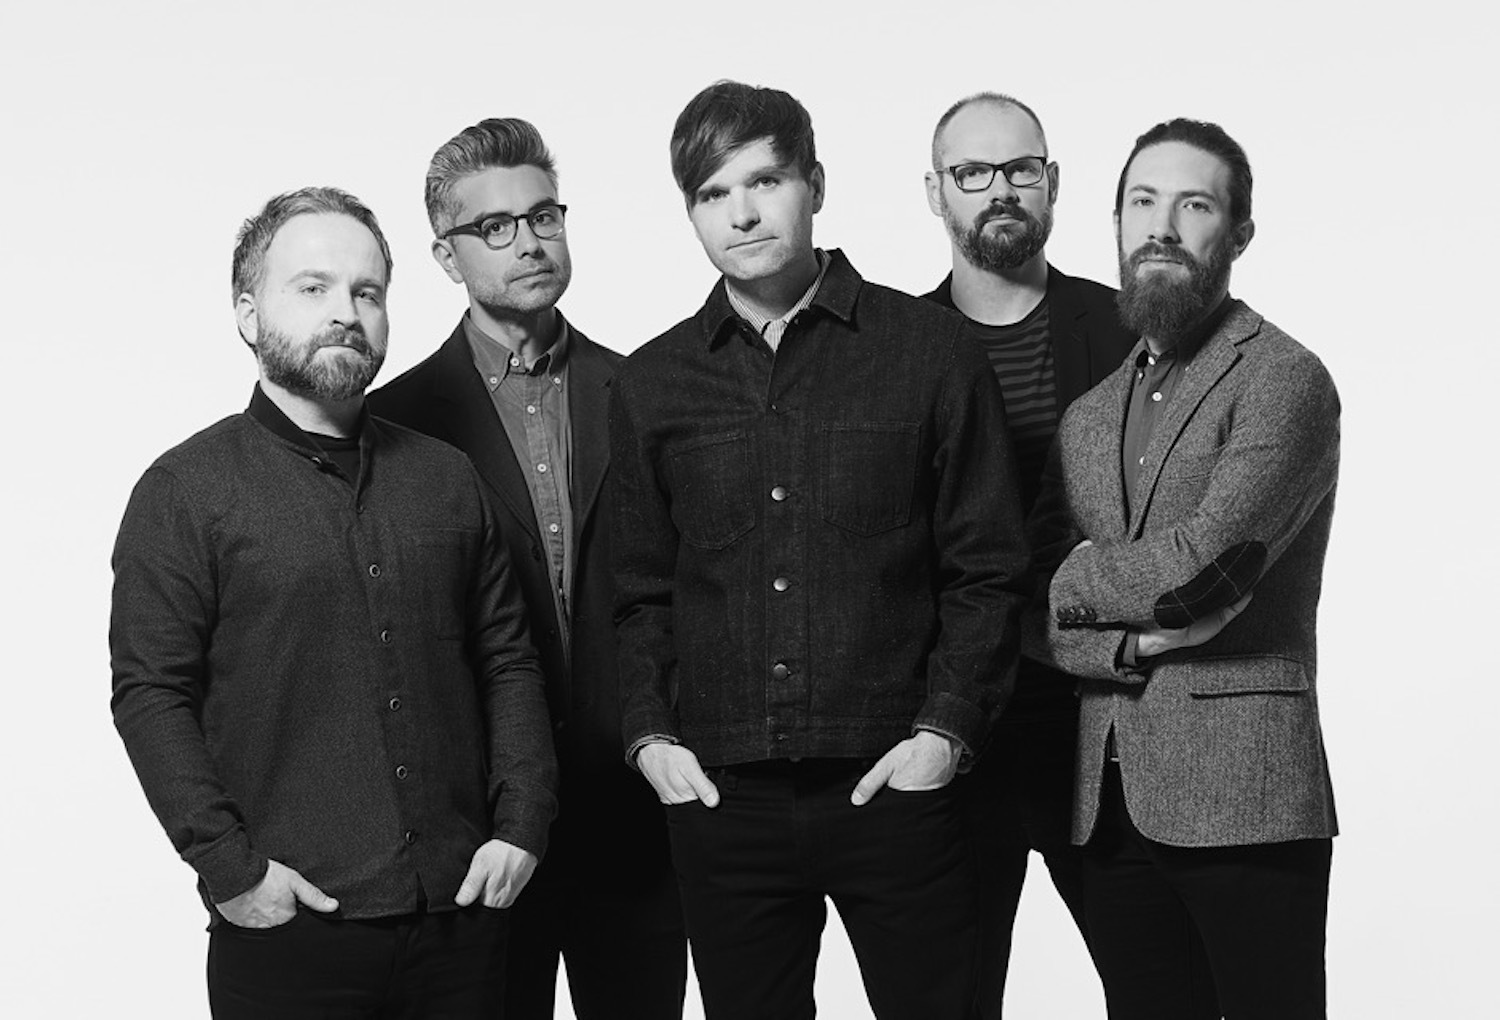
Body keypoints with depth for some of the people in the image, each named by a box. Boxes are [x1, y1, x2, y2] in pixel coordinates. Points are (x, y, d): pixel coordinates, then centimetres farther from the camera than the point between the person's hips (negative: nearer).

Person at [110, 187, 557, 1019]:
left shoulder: (445, 477, 12)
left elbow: (507, 660, 13)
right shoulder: (184, 491, -1)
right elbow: (150, 695, -5)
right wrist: (228, 863, -12)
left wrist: (520, 823, 2)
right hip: (285, 924, -4)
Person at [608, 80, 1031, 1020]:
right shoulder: (650, 385, 9)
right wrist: (649, 733, 0)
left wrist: (946, 729, -8)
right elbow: (640, 592, 14)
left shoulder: (930, 351, 2)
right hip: (719, 794, 2)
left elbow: (989, 571, 2)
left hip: (891, 786, -2)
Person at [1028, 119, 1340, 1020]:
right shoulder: (1089, 414, 16)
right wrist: (1133, 643, -9)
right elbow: (1039, 615, 10)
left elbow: (1204, 564, -17)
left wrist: (1079, 581, 0)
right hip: (1107, 801, 6)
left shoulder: (1284, 381, -5)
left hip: (1245, 798, -6)